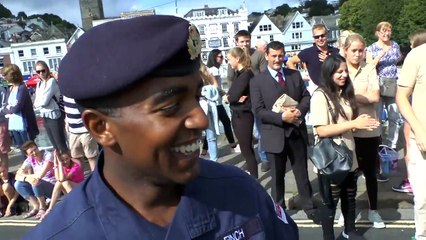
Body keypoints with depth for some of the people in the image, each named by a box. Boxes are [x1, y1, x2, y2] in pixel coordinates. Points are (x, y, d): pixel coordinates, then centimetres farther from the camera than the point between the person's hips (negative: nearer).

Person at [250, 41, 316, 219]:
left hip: (297, 132, 3)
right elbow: (259, 111, -12)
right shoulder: (257, 81, -6)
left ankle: (308, 206, 29)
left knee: (302, 172, 14)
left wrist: (299, 111, -16)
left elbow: (306, 97, 5)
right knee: (277, 175, 14)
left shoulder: (295, 75, 6)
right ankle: (278, 208, 31)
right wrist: (282, 117, -22)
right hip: (274, 134, -2)